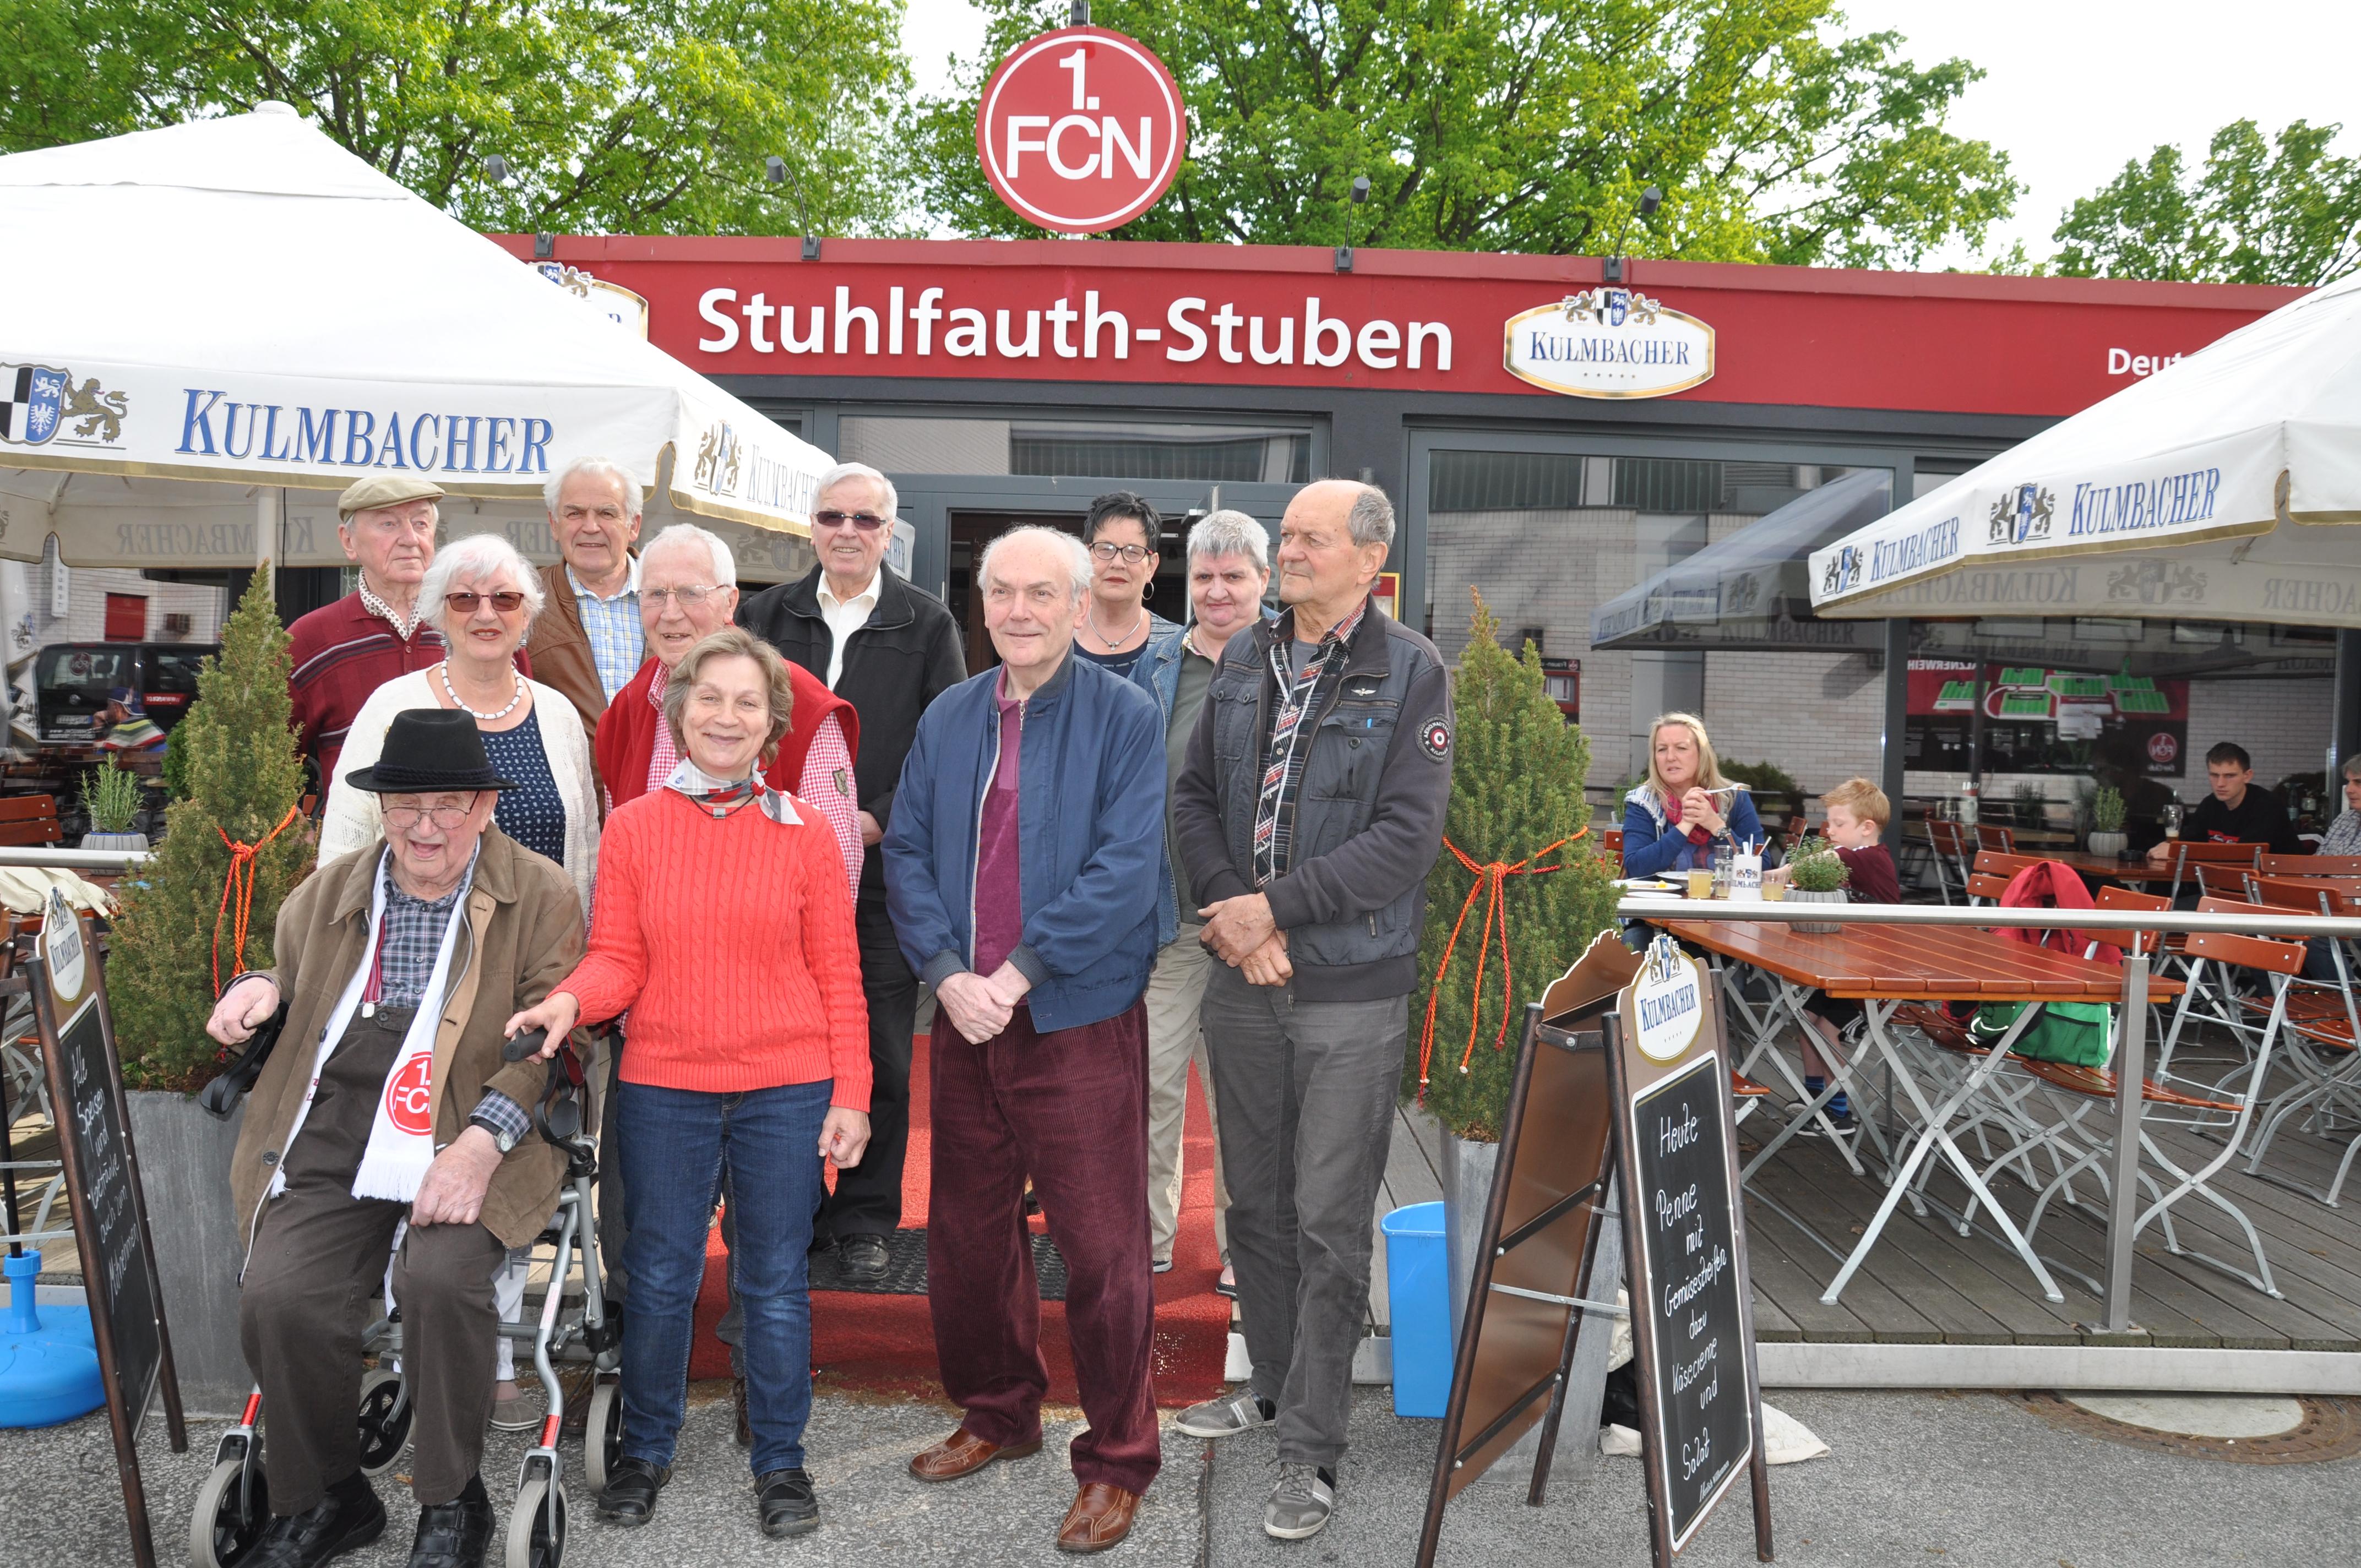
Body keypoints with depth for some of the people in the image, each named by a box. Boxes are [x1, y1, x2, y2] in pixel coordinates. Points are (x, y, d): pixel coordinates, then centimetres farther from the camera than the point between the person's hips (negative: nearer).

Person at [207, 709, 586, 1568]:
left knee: (441, 1278, -30)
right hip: (332, 1134, 4)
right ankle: (322, 1498, 7)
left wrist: (482, 1143, -19)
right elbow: (287, 968, 34)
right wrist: (258, 986, 8)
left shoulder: (541, 897, 2)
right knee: (278, 1296, -20)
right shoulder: (331, 889, 16)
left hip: (469, 1135, -4)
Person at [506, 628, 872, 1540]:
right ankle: (645, 1451, 31)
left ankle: (780, 1461, 25)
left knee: (775, 1282, 9)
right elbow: (618, 959, 2)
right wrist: (569, 1000, -19)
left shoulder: (805, 833, 1)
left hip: (786, 1089, -1)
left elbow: (837, 975, 1)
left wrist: (850, 1096, -3)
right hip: (663, 1089, 1)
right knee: (659, 1277, 11)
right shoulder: (634, 826, 3)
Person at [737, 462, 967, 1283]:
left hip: (887, 869, -1)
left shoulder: (927, 624, 4)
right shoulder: (765, 616, 10)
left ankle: (864, 1221, 14)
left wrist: (873, 822, -10)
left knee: (883, 1058, 2)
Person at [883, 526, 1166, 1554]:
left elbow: (1127, 871, -15)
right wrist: (948, 975, -10)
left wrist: (1019, 971, -18)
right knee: (966, 1236, 16)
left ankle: (1117, 1461, 17)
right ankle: (997, 1415, 36)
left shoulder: (1124, 717, -7)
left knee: (1101, 1249, 1)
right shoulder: (948, 719, 9)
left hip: (1081, 1021, -5)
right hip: (964, 1019, 5)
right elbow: (906, 853, 5)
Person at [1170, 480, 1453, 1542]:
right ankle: (1275, 1384, 36)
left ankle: (1310, 1449, 10)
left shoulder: (1411, 673, -7)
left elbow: (1406, 837, -14)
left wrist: (1274, 910, -16)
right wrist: (1230, 910, -7)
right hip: (1243, 980, 5)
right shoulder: (1244, 661, 10)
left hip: (1353, 990, -5)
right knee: (1255, 1202, 17)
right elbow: (1194, 795, 9)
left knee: (1330, 1224, 0)